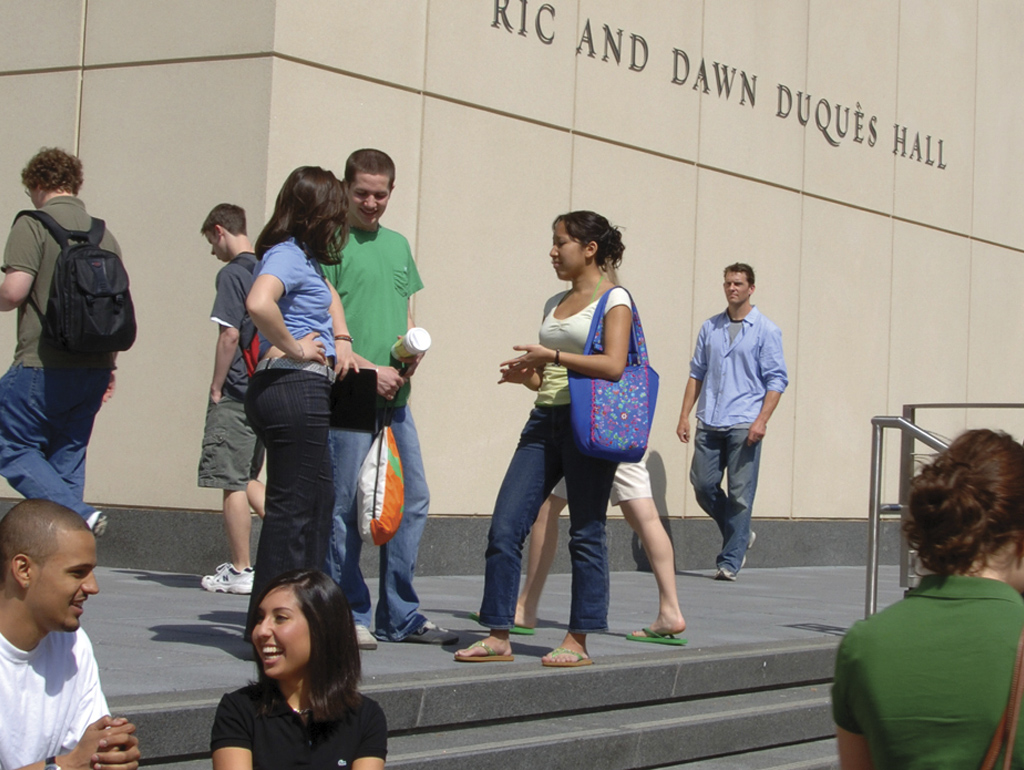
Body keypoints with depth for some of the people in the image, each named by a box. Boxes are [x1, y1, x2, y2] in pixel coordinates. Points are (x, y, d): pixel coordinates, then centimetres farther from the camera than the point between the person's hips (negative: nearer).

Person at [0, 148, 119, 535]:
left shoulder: (33, 225, -7)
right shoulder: (104, 234, 12)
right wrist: (108, 365, 24)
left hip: (43, 365, -6)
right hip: (95, 367, 7)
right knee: (67, 457, 12)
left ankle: (78, 516, -15)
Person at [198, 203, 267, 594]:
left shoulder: (232, 273, -11)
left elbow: (230, 334, -18)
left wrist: (216, 387, -10)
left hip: (236, 393, -8)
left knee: (233, 483, -1)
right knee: (247, 478, 19)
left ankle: (240, 571, 4)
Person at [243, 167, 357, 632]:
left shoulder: (305, 257, 18)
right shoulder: (286, 255, -11)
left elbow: (328, 294, 40)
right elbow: (258, 303, -32)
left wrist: (341, 340, 23)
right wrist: (292, 348, -18)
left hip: (303, 393, 11)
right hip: (294, 387, -11)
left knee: (318, 498, 15)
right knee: (293, 505, -7)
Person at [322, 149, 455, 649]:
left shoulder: (398, 245, 18)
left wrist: (413, 351, 3)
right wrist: (367, 369, -15)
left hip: (395, 396, 7)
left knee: (413, 499, 7)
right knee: (346, 506, -4)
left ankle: (401, 615, 17)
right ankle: (349, 616, 5)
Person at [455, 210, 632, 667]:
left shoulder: (613, 300, -1)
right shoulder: (555, 304, 20)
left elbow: (613, 366, -15)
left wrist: (553, 356, -17)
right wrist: (526, 375, 5)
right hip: (545, 420, 7)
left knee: (585, 533, -2)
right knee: (504, 527, -1)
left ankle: (578, 641, 5)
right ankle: (498, 636, 3)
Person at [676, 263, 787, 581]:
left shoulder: (765, 331, 1)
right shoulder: (710, 328, 13)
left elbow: (776, 379, -3)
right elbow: (697, 373, 17)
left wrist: (762, 420, -14)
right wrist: (685, 415, 9)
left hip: (743, 425, -4)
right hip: (709, 423, 5)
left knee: (740, 495, -3)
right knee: (703, 485, 2)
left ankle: (730, 561, 3)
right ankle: (740, 535, 23)